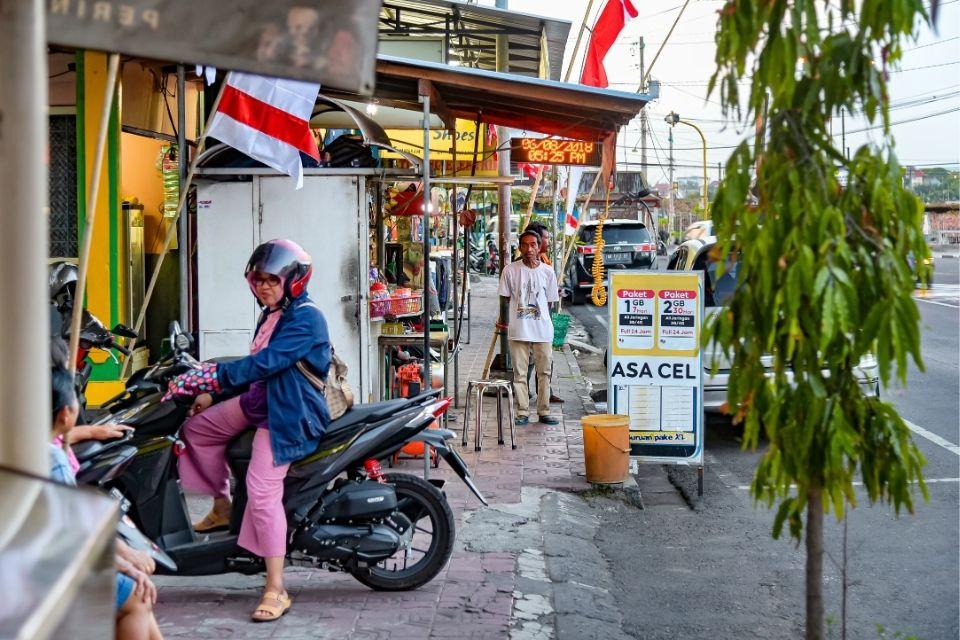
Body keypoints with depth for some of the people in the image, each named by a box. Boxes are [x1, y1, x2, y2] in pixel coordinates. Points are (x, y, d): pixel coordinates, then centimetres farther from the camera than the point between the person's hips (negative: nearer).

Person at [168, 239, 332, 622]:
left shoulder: (305, 318, -18)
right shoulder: (271, 315, 14)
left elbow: (263, 363, -28)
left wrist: (208, 378, -31)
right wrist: (215, 393, 12)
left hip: (290, 413, -10)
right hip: (259, 399, 10)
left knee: (262, 491, -20)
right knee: (198, 429, 14)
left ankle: (276, 591, -16)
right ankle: (222, 508, 27)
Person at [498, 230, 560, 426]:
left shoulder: (547, 272, 3)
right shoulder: (510, 270, -2)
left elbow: (549, 302, 12)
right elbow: (506, 299, 6)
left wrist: (538, 316, 9)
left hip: (543, 330, 2)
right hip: (518, 330, -2)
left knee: (544, 372, 7)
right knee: (519, 373, 2)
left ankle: (544, 412, 15)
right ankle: (522, 412, 9)